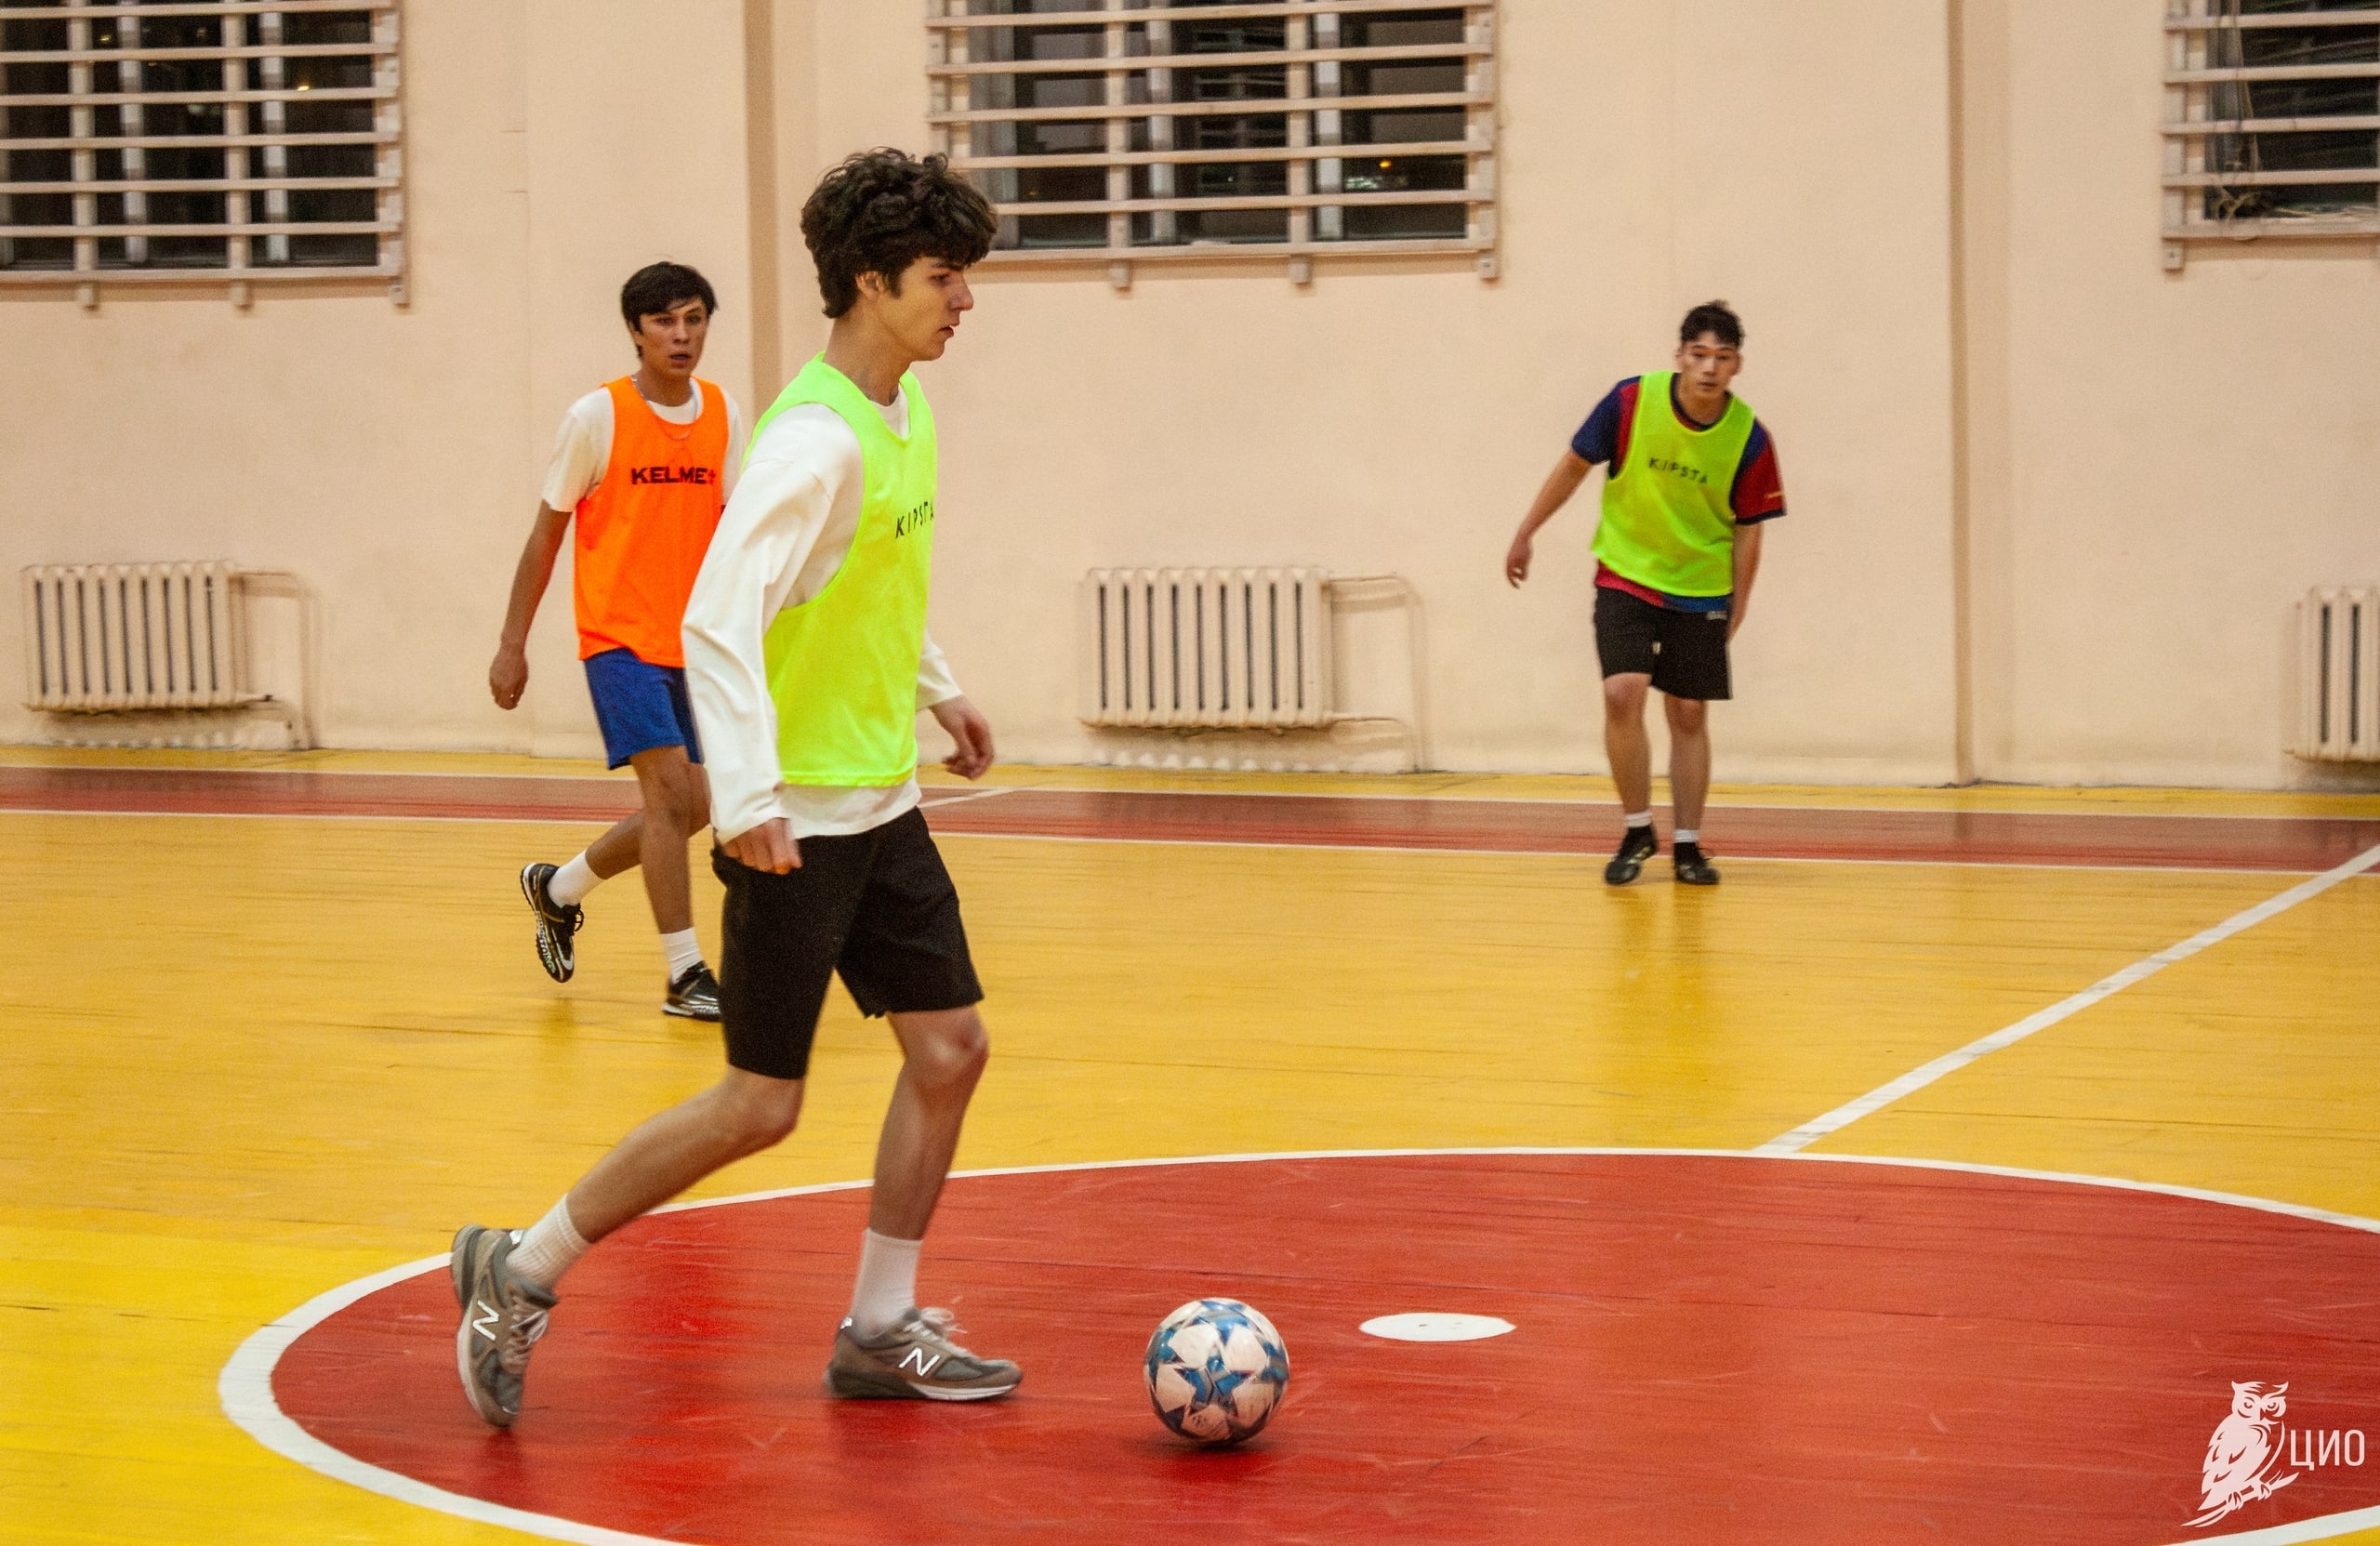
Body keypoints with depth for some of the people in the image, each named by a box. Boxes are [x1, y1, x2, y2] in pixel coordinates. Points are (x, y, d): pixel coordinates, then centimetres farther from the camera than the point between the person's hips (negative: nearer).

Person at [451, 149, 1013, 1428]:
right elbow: (717, 618, -28)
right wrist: (745, 798, -33)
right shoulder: (816, 439, -21)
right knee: (761, 1104, -4)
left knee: (949, 1048, 7)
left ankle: (879, 1330, 19)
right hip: (796, 817, -9)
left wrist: (937, 690, 28)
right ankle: (520, 1273, 9)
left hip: (882, 804, 9)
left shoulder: (907, 416, 8)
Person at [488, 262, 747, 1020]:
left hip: (691, 643, 6)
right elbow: (547, 532, -2)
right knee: (670, 787, -16)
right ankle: (685, 974, -9)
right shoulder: (597, 416, -9)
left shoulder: (723, 414, 4)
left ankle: (558, 887, 35)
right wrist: (512, 645, -3)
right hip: (619, 637, -6)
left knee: (686, 808, 10)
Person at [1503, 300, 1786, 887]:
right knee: (1623, 695, -15)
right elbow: (1575, 466, -1)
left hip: (1700, 590, 1)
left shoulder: (1750, 440, -14)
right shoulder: (1632, 401, -16)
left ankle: (1686, 846, 16)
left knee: (1688, 713, 4)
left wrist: (1737, 609, 0)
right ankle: (1636, 832, 2)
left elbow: (1747, 528, -2)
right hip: (1625, 576, -1)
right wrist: (1526, 532, 4)